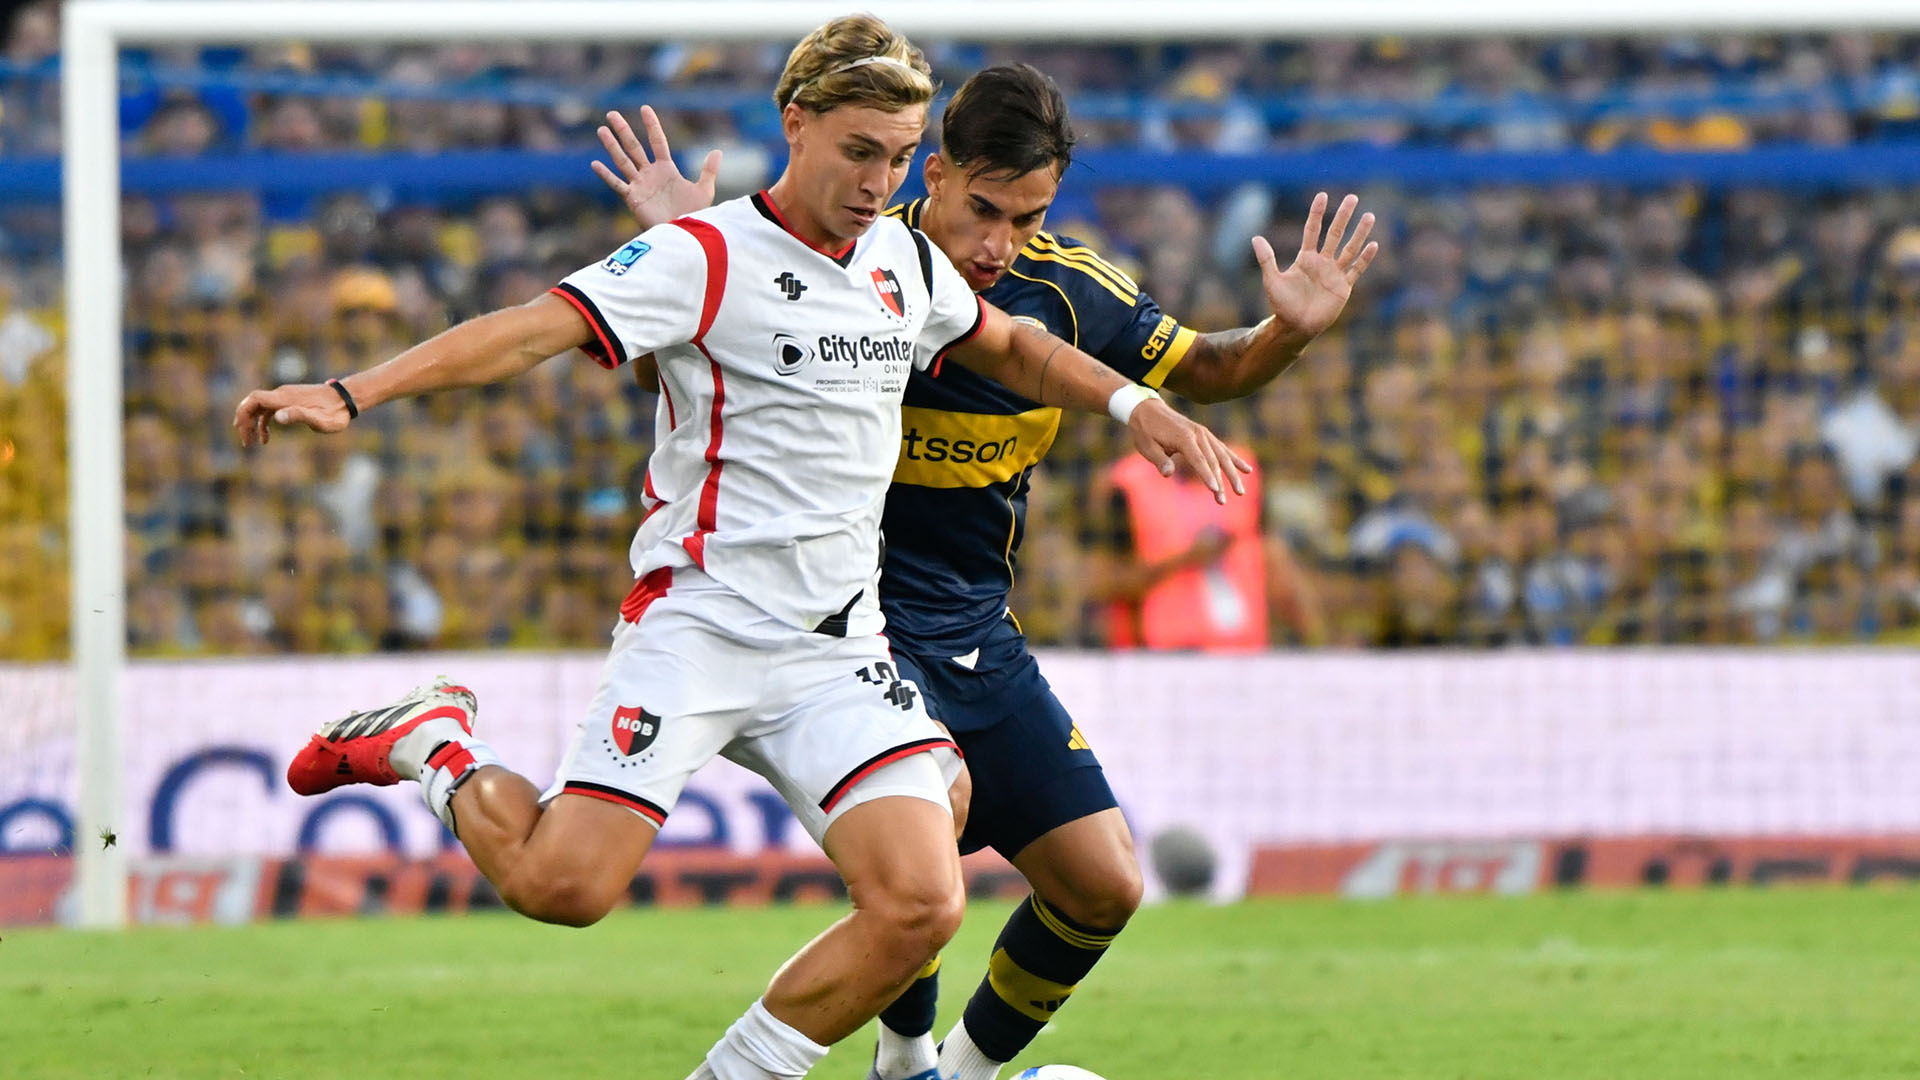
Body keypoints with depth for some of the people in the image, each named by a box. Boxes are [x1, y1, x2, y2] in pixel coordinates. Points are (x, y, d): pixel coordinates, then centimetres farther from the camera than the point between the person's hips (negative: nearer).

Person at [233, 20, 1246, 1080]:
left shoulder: (906, 264, 12)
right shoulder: (704, 257, -8)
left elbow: (1012, 348, 34)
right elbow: (533, 329, -19)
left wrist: (1134, 403, 22)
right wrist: (352, 393, -30)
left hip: (837, 650, 5)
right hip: (696, 622, -5)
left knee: (919, 905, -15)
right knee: (562, 884, -17)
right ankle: (433, 745, 14)